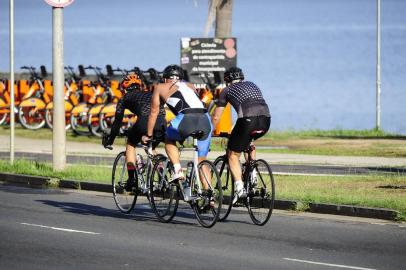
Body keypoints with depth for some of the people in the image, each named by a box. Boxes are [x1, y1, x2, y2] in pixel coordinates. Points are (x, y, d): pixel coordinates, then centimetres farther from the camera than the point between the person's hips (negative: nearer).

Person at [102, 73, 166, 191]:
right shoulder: (149, 93, 39)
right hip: (161, 121, 4)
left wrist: (110, 140, 35)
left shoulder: (125, 98, 27)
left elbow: (118, 121, 25)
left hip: (145, 119, -4)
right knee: (151, 149, 29)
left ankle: (132, 178, 13)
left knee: (130, 144, 24)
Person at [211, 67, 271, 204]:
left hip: (248, 120, -5)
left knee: (233, 155, 9)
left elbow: (215, 117, 23)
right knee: (249, 141, 36)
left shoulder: (227, 90, 20)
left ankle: (239, 187, -10)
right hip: (266, 120, 5)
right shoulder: (253, 85, 33)